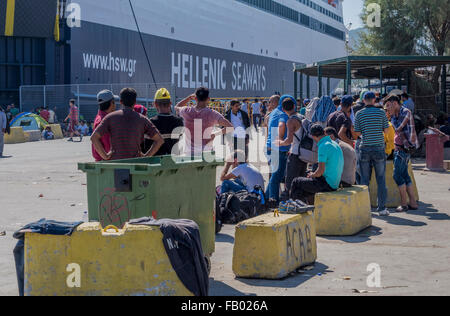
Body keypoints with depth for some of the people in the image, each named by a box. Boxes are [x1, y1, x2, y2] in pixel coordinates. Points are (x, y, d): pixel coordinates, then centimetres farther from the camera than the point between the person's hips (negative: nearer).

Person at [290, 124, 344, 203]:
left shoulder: (323, 146, -19)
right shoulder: (335, 144, 9)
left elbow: (321, 171, -23)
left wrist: (312, 175, -2)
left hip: (327, 185, -9)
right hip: (335, 184, 9)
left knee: (296, 182, 9)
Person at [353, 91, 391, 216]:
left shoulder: (359, 114, 0)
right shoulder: (381, 112, -1)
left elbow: (357, 133, 1)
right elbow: (386, 130, 2)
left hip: (365, 148, 1)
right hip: (379, 147, -1)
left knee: (364, 179, 6)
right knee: (381, 179, 3)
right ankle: (382, 208, 1)